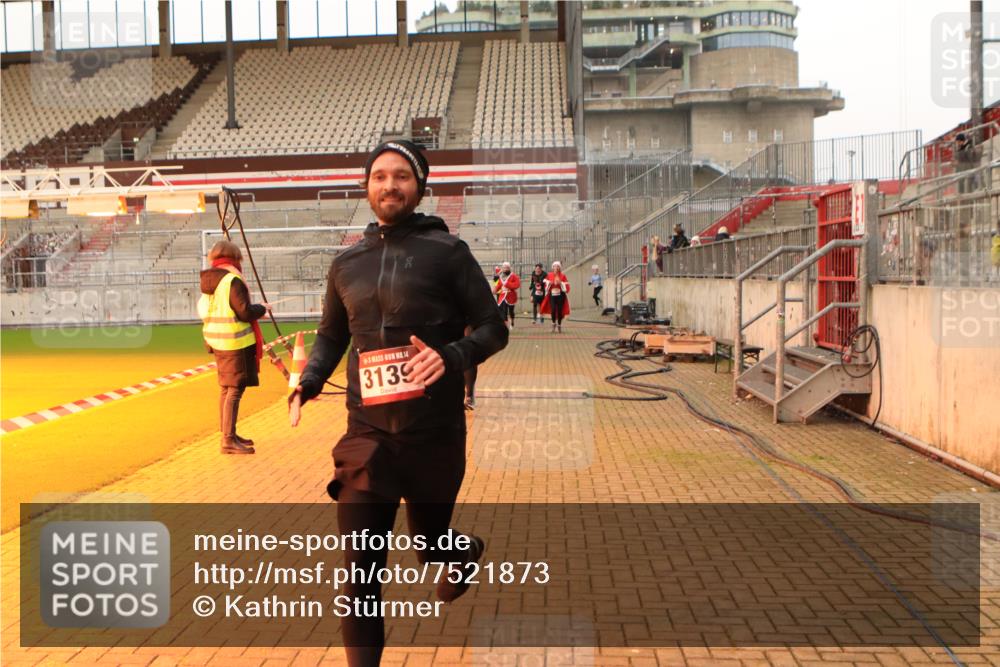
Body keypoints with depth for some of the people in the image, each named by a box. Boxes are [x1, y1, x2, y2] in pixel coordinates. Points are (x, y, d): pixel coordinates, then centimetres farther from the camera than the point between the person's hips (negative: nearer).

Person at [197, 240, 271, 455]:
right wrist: (262, 308, 0)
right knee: (235, 389, -7)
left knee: (226, 388, 17)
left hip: (216, 340, 9)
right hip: (236, 342, -9)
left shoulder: (208, 281, 11)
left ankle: (229, 434, 27)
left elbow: (205, 310, 17)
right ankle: (228, 440, -8)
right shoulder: (232, 280, -16)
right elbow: (245, 312, -19)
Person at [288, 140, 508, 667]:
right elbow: (331, 336, 21)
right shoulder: (346, 263, 9)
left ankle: (465, 550, 53)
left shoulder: (447, 252, -3)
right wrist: (307, 384, 3)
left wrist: (451, 355, -21)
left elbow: (493, 329, -2)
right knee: (360, 568, -4)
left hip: (435, 434, -2)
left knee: (430, 544, 17)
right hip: (367, 434, 3)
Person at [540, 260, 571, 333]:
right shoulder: (549, 275, 5)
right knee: (553, 309, -15)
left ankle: (559, 325, 19)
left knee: (560, 310, -1)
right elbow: (546, 284, 15)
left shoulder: (563, 276, 0)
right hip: (552, 295, 0)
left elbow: (567, 287, -2)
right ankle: (554, 323, 9)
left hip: (560, 295, 0)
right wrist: (549, 283, -6)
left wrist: (560, 283, -15)